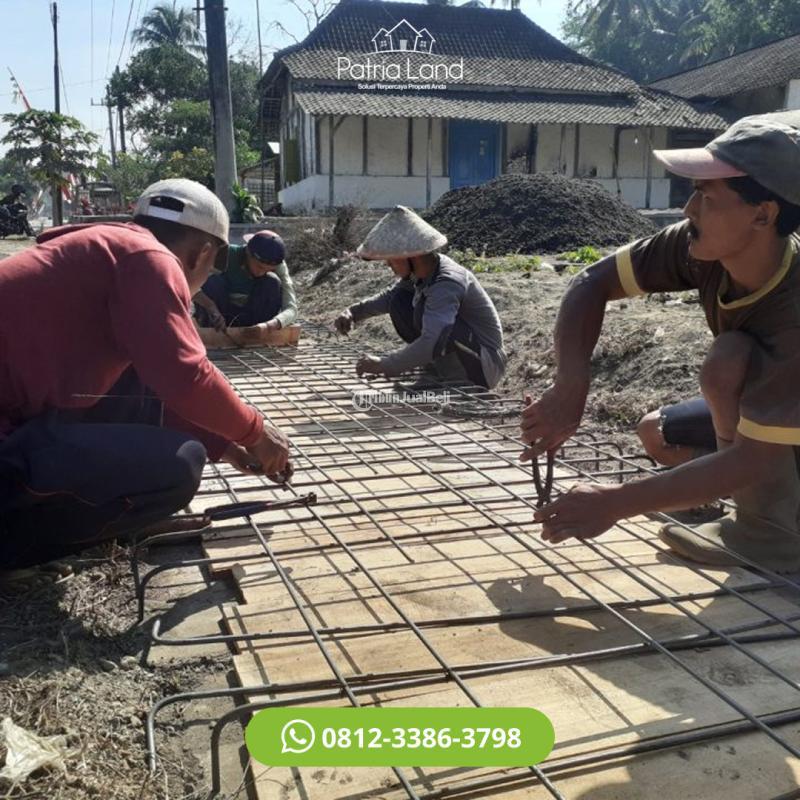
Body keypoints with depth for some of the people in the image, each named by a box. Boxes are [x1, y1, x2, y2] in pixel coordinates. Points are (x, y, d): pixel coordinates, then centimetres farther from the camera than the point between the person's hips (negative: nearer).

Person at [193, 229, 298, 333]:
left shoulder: (278, 266, -21)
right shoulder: (227, 255, -26)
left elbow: (291, 308, -29)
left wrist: (268, 326, -50)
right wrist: (210, 305, -49)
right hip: (220, 313, -1)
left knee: (272, 282, -24)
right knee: (213, 281, -30)